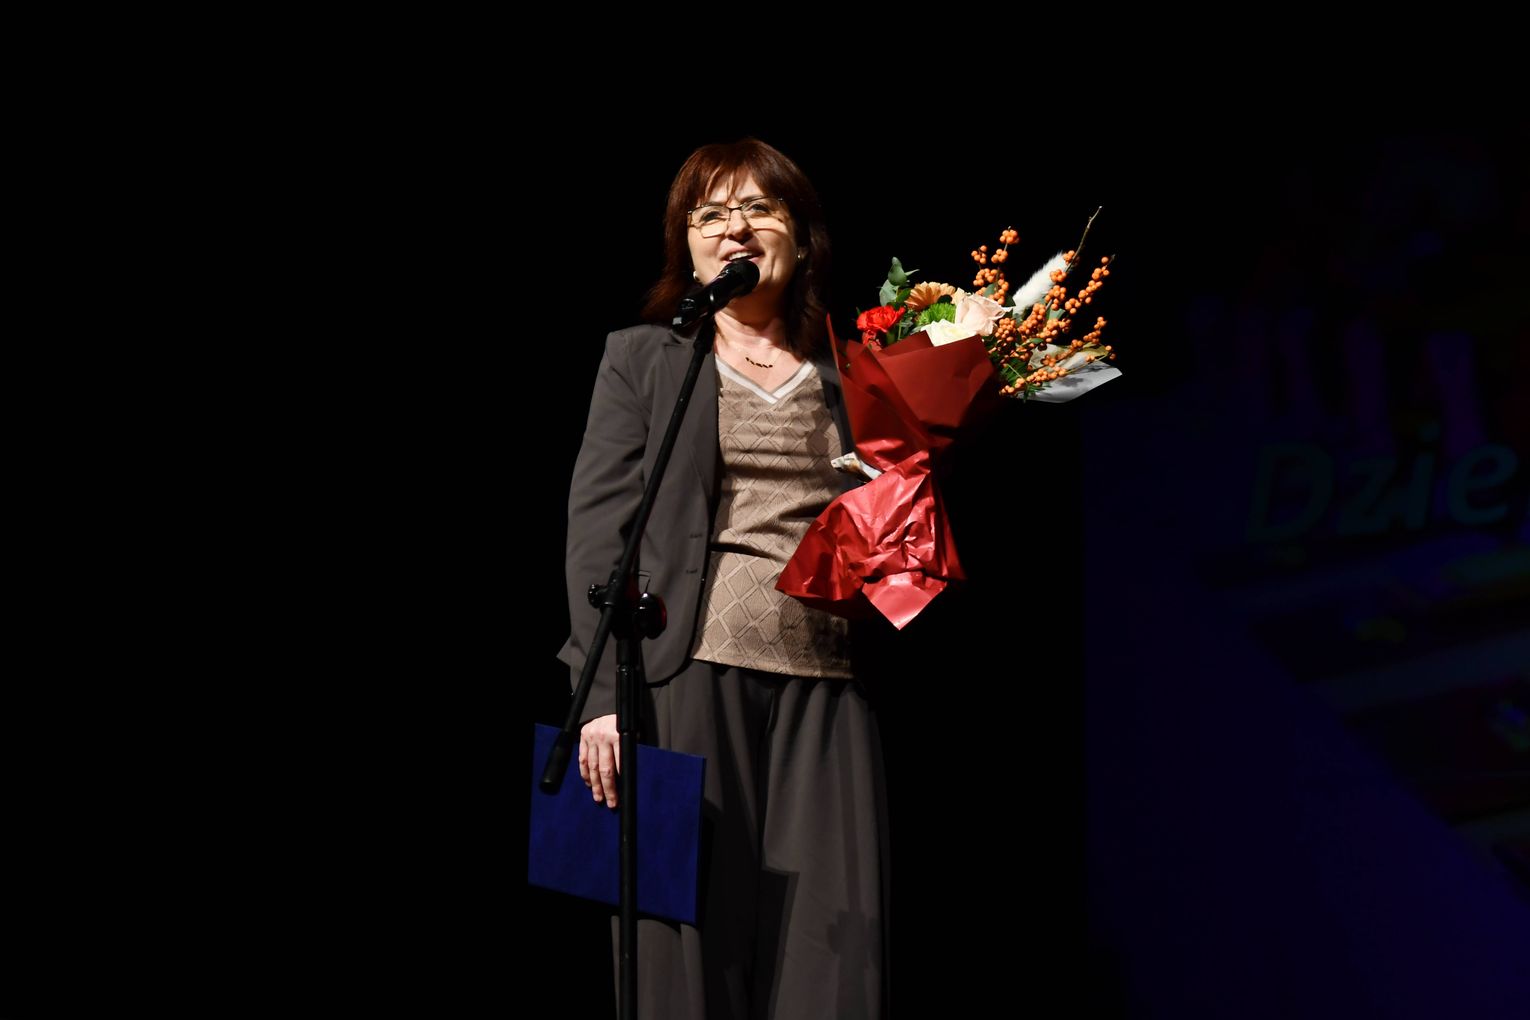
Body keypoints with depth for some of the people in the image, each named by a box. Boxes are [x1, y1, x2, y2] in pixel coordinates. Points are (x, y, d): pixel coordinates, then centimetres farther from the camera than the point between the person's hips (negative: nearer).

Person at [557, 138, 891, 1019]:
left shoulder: (848, 377, 16)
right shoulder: (641, 359, 11)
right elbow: (598, 529, 3)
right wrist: (603, 691, -8)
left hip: (827, 689, 2)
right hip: (695, 675, -2)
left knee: (835, 944, -5)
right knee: (695, 938, -3)